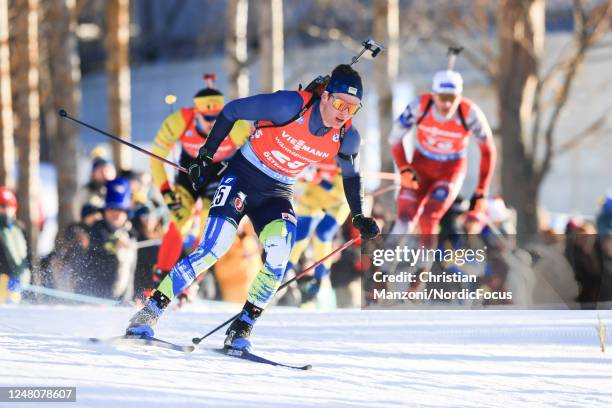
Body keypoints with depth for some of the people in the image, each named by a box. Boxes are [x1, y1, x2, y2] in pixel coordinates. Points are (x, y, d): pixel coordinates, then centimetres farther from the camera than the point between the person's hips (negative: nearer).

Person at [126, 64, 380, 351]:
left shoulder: (345, 138, -9)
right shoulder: (291, 106, -23)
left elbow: (351, 176, 14)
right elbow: (232, 111, -11)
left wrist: (359, 218, 6)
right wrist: (206, 157, -8)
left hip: (276, 194, 4)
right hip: (242, 177, -3)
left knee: (278, 254, -26)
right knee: (214, 248, -20)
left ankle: (241, 328, -14)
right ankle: (148, 313, -11)